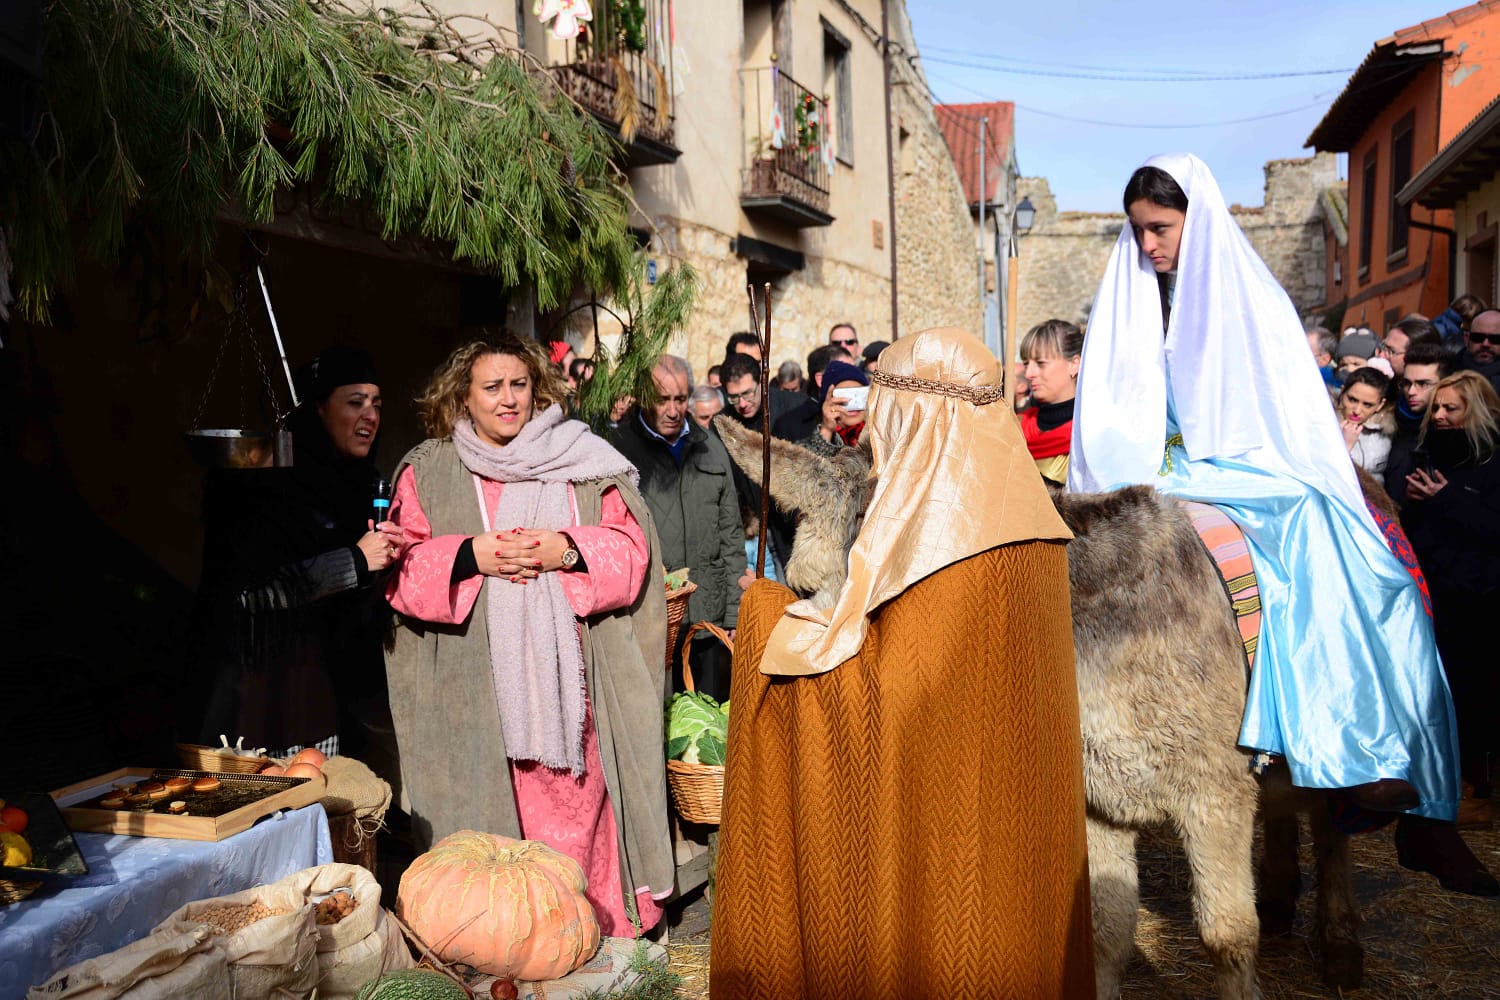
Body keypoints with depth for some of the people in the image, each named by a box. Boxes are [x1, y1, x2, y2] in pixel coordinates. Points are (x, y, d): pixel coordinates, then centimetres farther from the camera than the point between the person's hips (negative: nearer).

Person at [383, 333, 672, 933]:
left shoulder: (582, 464, 10)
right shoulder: (426, 472, 11)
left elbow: (631, 551, 6)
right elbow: (402, 568, 4)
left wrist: (567, 550, -12)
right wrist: (469, 556, -13)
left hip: (566, 674, 0)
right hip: (472, 679, 0)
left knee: (573, 805, -2)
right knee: (485, 811, -1)